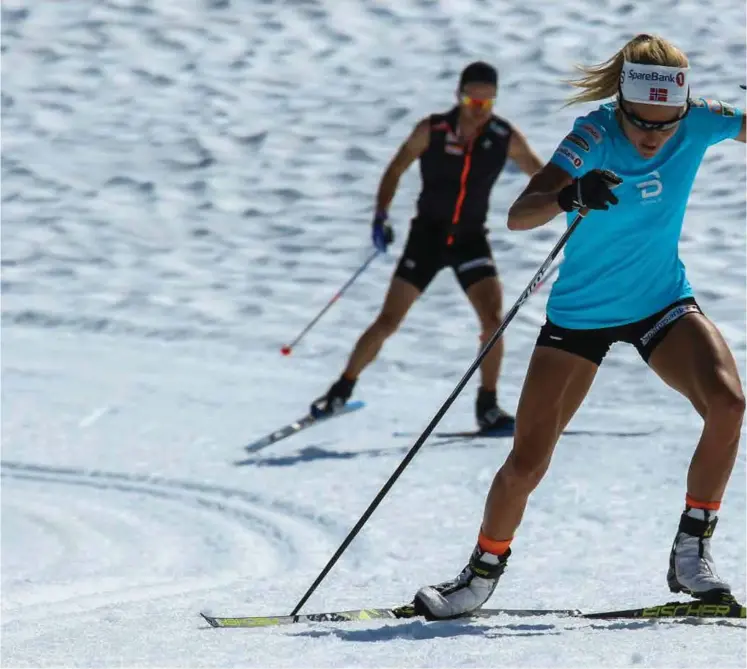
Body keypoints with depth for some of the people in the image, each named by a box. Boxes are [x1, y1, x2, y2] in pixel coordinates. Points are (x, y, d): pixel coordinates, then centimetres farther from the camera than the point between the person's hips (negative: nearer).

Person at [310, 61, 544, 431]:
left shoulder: (505, 137, -10)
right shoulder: (432, 131, -14)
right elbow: (396, 169, -4)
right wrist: (381, 215, -15)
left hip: (470, 239, 1)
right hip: (427, 235, -1)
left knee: (492, 319, -17)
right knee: (388, 321, -2)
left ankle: (487, 405, -2)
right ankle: (342, 390, 15)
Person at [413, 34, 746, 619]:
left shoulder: (699, 123, -15)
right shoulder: (595, 137, -25)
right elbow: (518, 216, -34)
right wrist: (570, 196, -55)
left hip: (663, 302, 2)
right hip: (580, 313, -2)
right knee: (527, 461, -4)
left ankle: (692, 554, -10)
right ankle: (482, 575, 23)